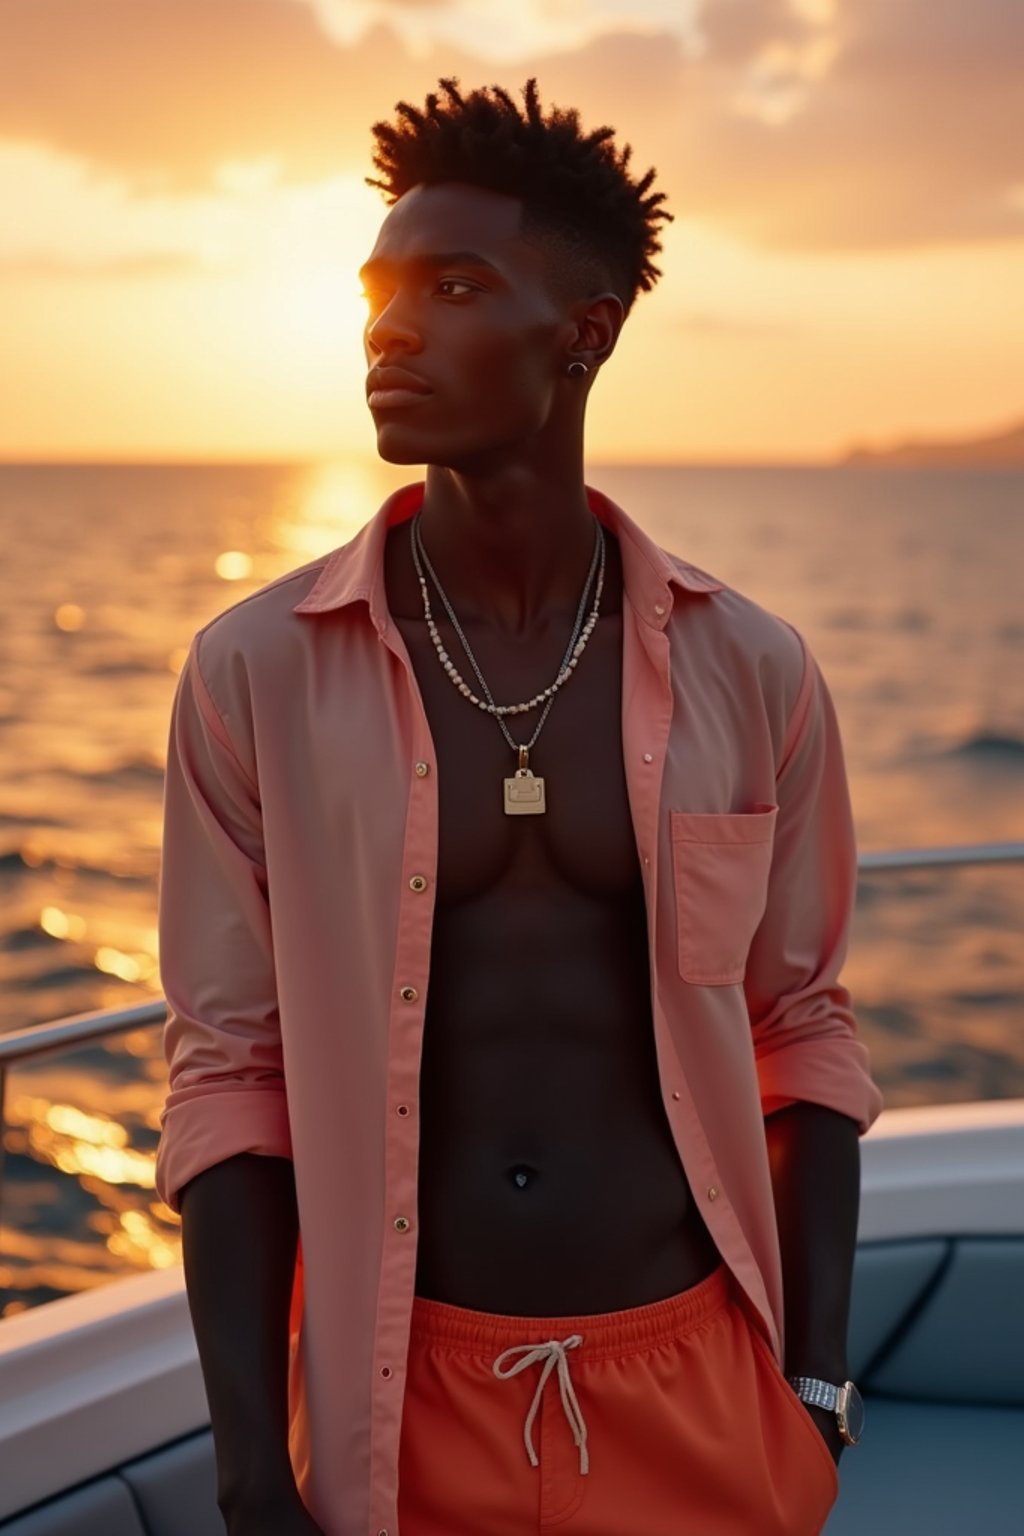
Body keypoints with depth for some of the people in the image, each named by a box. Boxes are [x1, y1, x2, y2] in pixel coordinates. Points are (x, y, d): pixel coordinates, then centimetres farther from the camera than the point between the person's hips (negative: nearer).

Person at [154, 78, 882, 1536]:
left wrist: (816, 1390, -1)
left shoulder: (749, 670, -4)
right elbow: (232, 1076, -5)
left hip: (703, 1393, 1)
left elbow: (805, 1030, 3)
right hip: (398, 1411, -1)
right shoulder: (255, 673, -7)